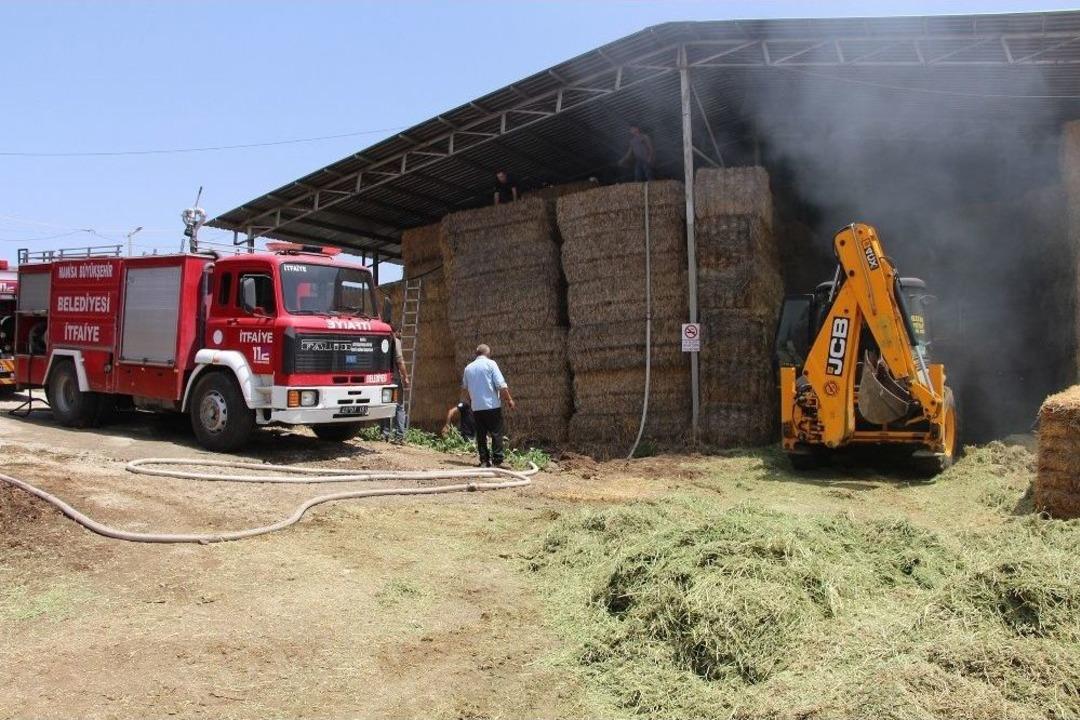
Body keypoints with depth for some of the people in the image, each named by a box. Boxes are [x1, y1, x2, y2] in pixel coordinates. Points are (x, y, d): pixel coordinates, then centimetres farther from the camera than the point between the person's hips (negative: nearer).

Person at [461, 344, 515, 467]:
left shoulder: (468, 368, 11)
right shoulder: (490, 364, -4)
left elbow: (464, 389, 20)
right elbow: (501, 385, -12)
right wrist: (509, 399, -2)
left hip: (476, 407, 5)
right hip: (492, 405, -4)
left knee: (481, 435, 9)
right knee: (496, 434, 1)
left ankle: (484, 461, 9)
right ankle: (497, 461, -2)